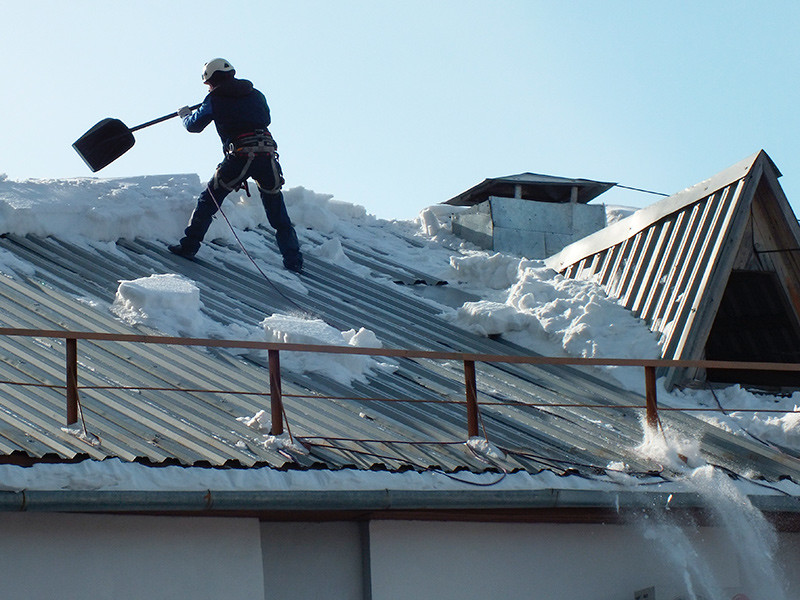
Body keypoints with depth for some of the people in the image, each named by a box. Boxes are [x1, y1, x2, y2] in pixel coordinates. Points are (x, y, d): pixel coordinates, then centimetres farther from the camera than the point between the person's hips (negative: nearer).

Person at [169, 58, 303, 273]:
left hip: (239, 157, -3)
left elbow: (194, 125, 18)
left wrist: (185, 114, 41)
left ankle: (189, 245, 11)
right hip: (267, 154, 4)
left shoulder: (215, 99, 8)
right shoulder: (255, 94, 19)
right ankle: (293, 261, 8)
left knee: (209, 200, 13)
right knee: (277, 213, 11)